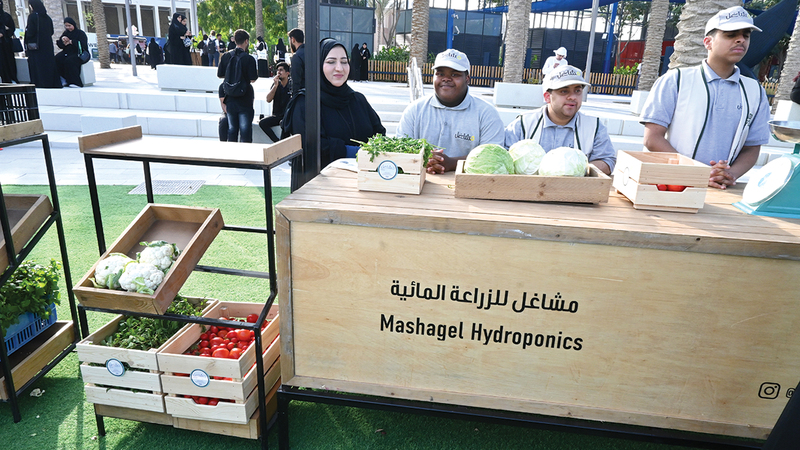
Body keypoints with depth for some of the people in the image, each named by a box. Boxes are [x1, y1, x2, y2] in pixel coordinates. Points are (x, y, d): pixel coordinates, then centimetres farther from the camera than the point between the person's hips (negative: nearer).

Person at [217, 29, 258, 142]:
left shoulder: (226, 56, 2)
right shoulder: (249, 58, -11)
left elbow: (219, 75, 8)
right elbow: (253, 79, -12)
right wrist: (257, 72, 7)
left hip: (230, 98, 4)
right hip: (245, 99, -4)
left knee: (232, 129, 13)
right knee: (245, 129, 1)